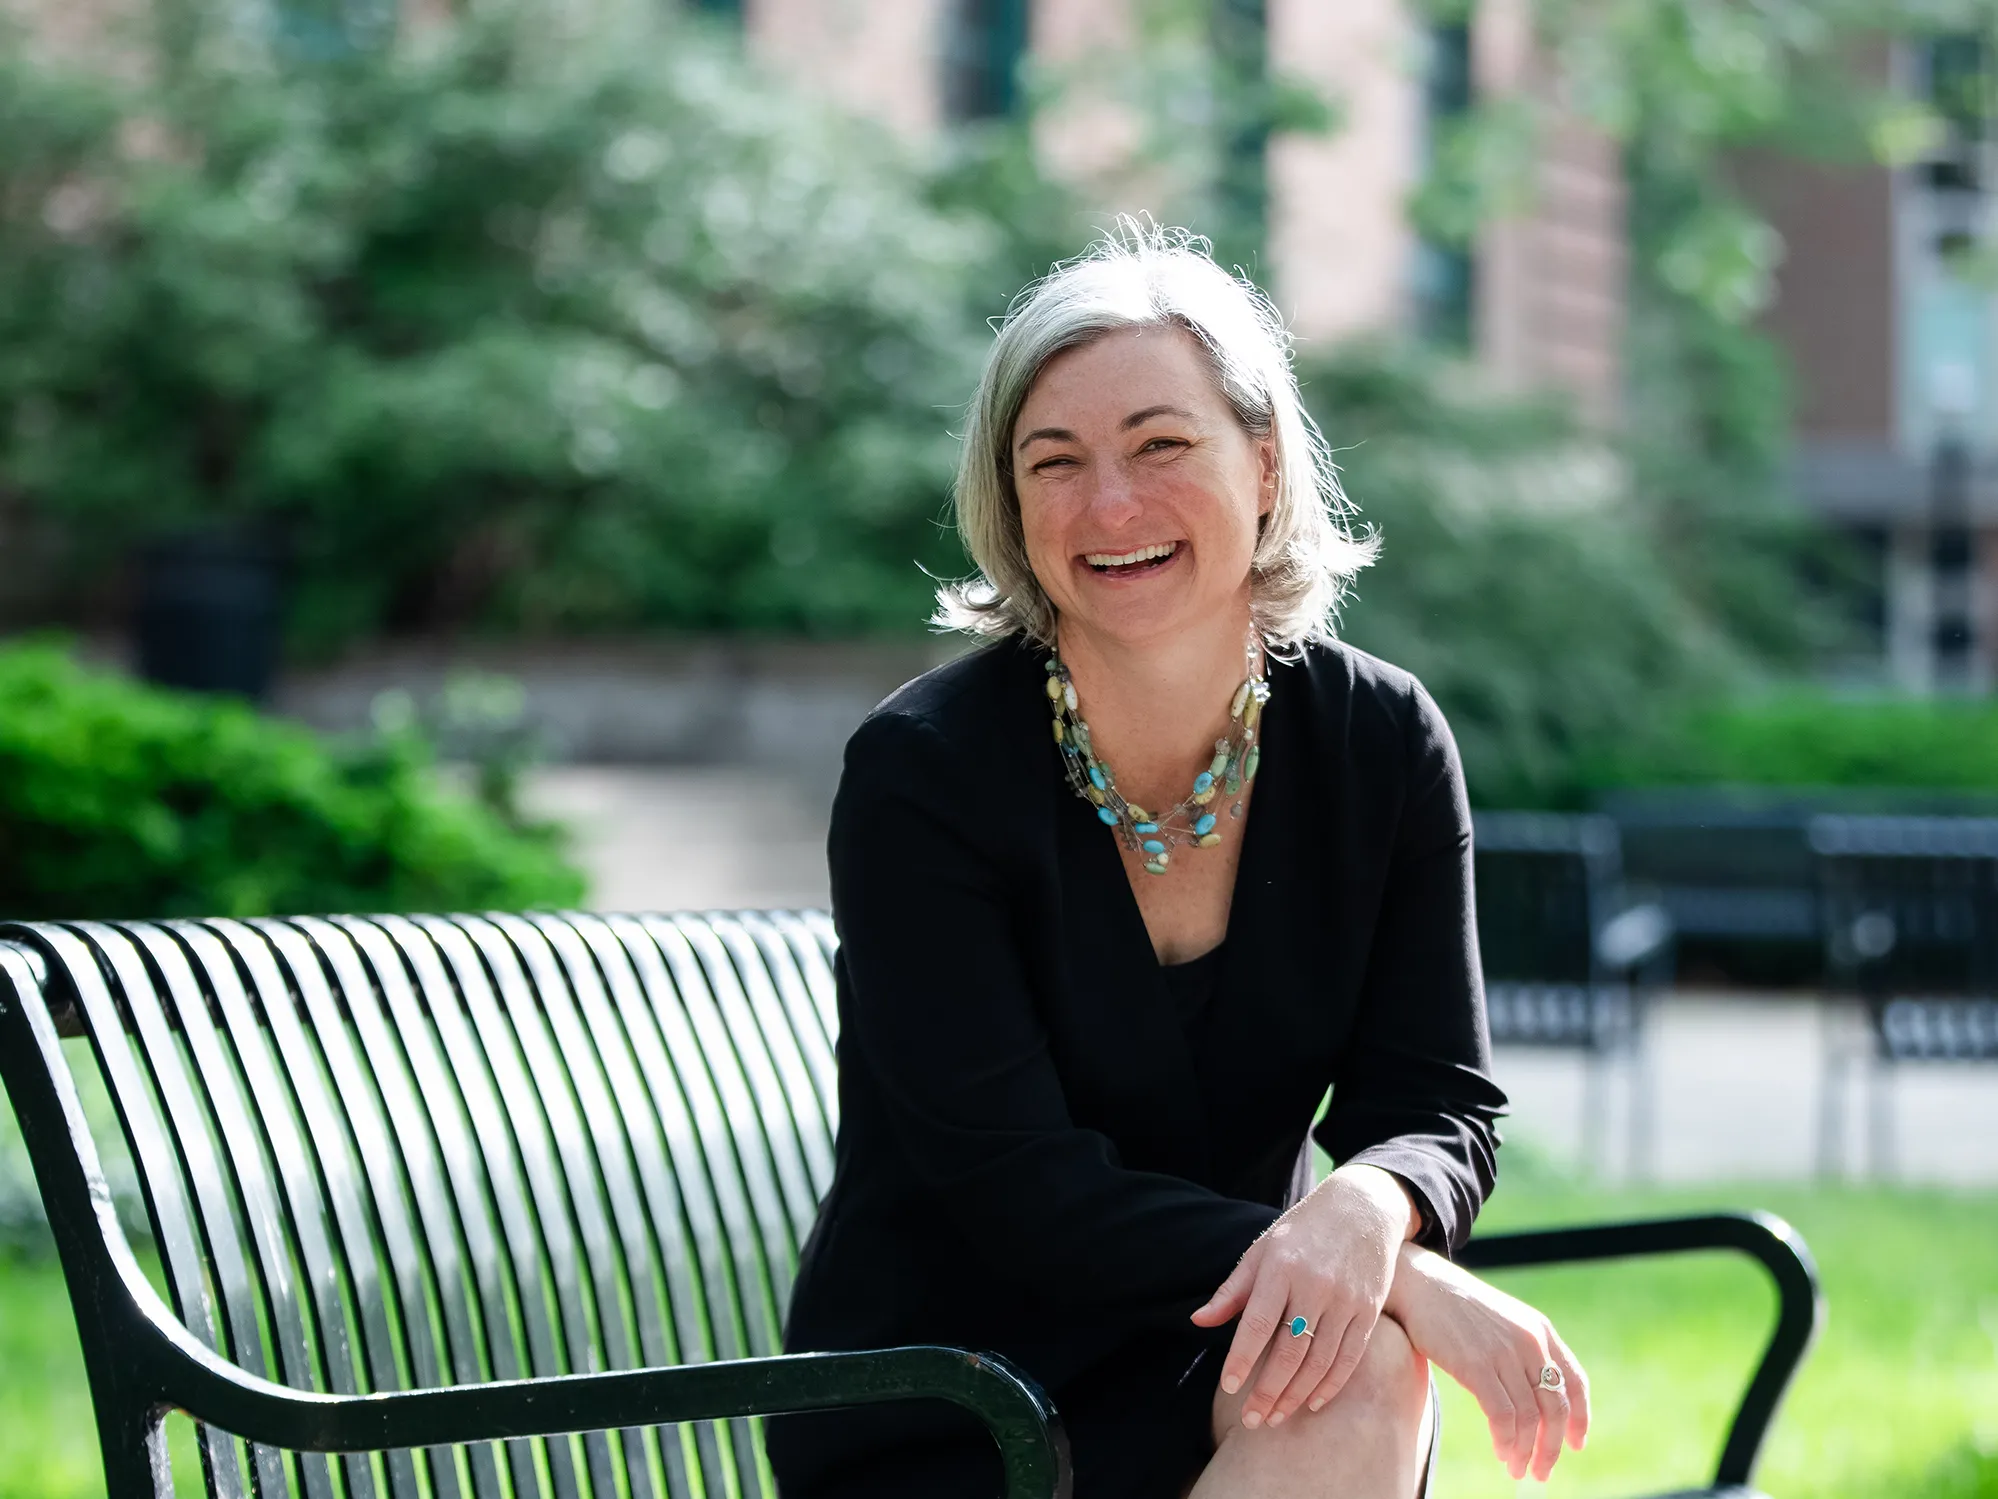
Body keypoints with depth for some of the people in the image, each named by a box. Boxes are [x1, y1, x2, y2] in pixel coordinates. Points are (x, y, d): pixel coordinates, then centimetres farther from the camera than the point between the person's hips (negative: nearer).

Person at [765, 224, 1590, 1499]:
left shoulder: (1383, 743, -2)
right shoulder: (922, 773, -14)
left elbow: (1439, 1104, -3)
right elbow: (1017, 1184, -19)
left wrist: (1365, 1210, -30)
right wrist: (1400, 1281, -28)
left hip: (1221, 1365, 4)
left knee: (1365, 1373, -30)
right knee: (1367, 1337, -29)